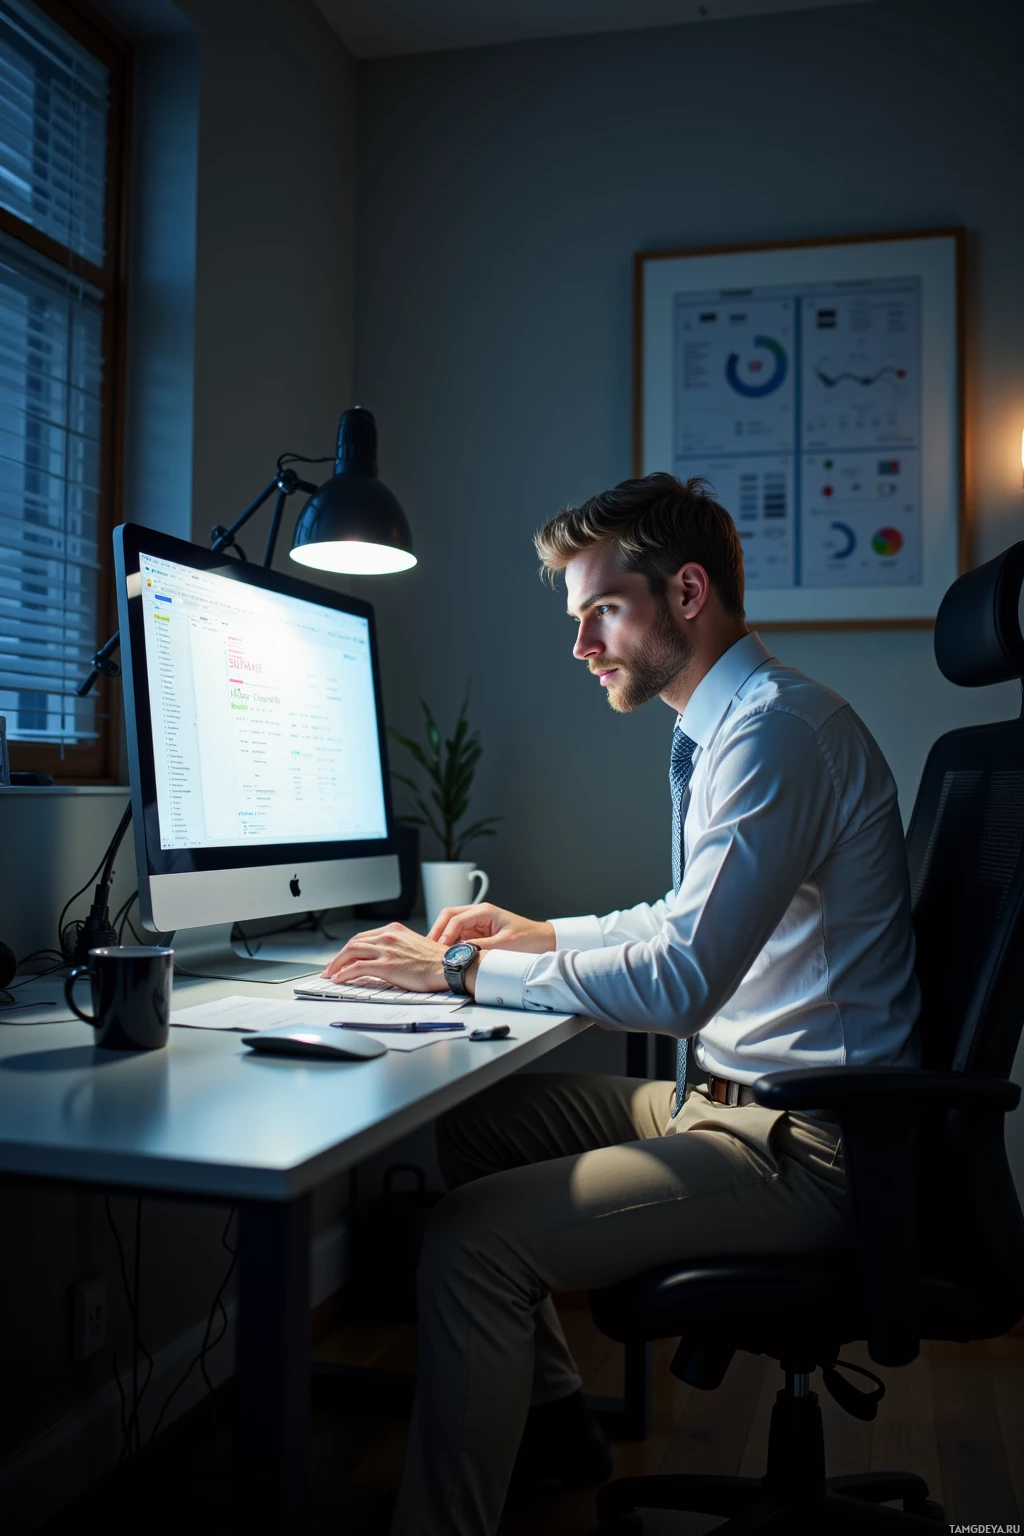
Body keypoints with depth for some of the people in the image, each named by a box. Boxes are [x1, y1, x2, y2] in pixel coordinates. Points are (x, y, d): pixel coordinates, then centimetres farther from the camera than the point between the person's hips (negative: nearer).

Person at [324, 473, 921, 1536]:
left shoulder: (776, 730, -20)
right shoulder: (726, 725, 13)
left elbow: (681, 980, -28)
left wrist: (462, 971, -18)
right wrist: (540, 934, 17)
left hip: (800, 1146, -10)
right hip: (727, 1094, 10)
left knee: (471, 1244, -21)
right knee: (469, 1123, 14)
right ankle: (543, 1411, 26)